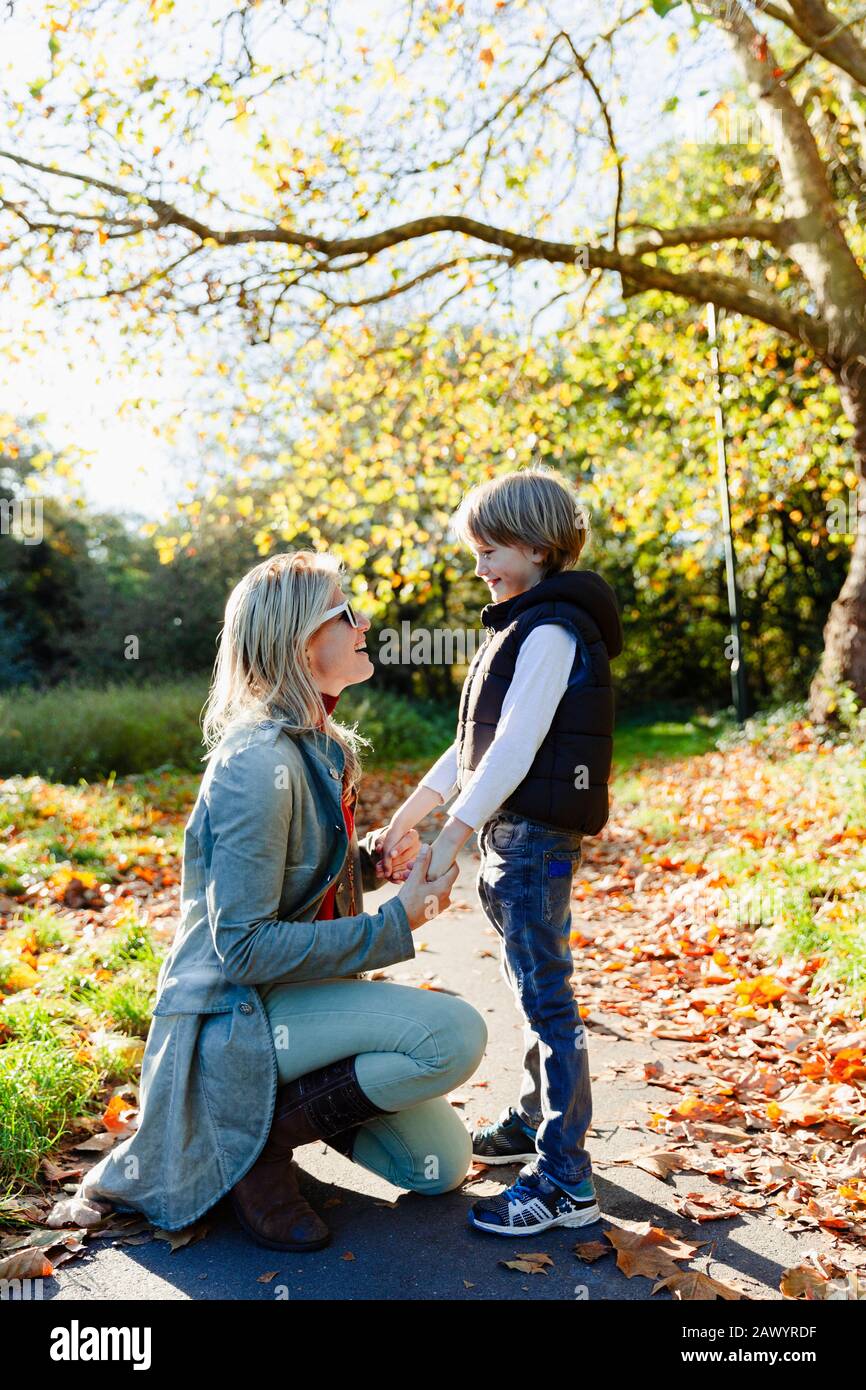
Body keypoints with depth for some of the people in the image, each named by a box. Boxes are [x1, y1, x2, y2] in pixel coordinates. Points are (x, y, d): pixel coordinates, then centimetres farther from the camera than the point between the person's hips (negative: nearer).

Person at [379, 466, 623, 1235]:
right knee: (532, 987, 20)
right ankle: (535, 1119, 36)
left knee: (546, 994, -4)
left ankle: (565, 1182, 6)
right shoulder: (524, 627, 18)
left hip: (537, 833, -10)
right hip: (512, 831, 10)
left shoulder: (552, 629, -13)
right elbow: (475, 742, 18)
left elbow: (516, 745, -22)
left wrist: (453, 832, -20)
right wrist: (405, 817, 16)